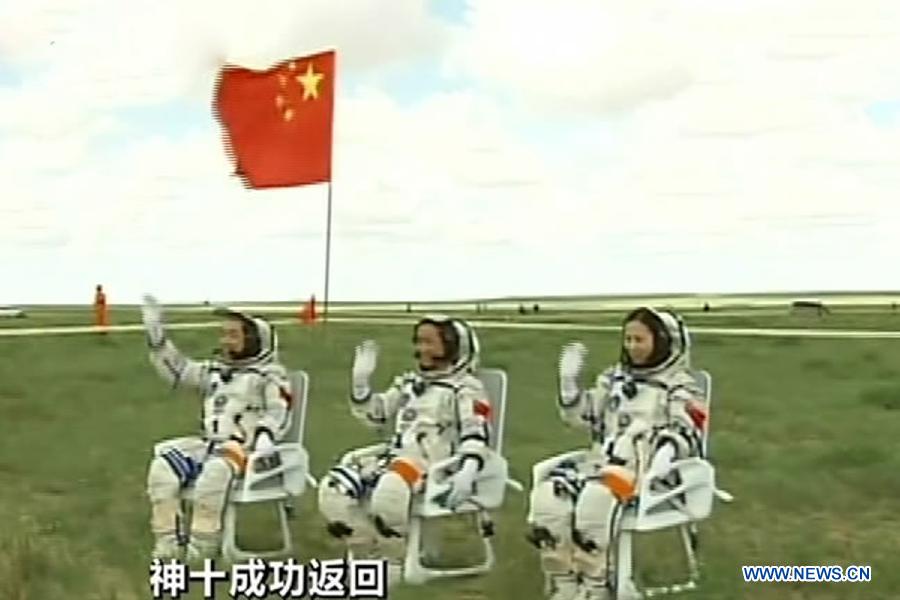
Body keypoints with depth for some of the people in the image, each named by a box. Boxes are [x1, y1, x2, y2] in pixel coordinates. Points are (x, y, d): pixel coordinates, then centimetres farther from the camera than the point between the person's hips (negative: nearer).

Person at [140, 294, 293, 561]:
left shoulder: (269, 375, 1)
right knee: (163, 466, -18)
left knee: (214, 471, -38)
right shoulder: (214, 369, 21)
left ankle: (202, 547, -28)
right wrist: (155, 332, 8)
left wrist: (264, 439, -27)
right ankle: (167, 543, -17)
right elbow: (177, 369, 16)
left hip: (244, 447, -6)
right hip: (209, 442, 7)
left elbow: (278, 414, -8)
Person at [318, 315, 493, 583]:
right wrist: (360, 381, 6)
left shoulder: (466, 389, 0)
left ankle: (392, 564, -18)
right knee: (334, 489, -14)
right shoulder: (409, 383, 23)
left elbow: (476, 436, -12)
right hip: (394, 453, 7)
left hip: (431, 460, -7)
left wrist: (467, 473, -29)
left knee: (389, 491, -39)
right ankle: (368, 553, -3)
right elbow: (375, 414, 22)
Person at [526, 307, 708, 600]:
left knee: (595, 497, -36)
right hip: (601, 460, 5)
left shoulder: (680, 387, 5)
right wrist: (569, 380, 4)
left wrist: (665, 454, -25)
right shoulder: (613, 378, 22)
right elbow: (580, 417, 18)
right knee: (547, 494, -23)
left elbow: (687, 433, -5)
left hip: (644, 468, -5)